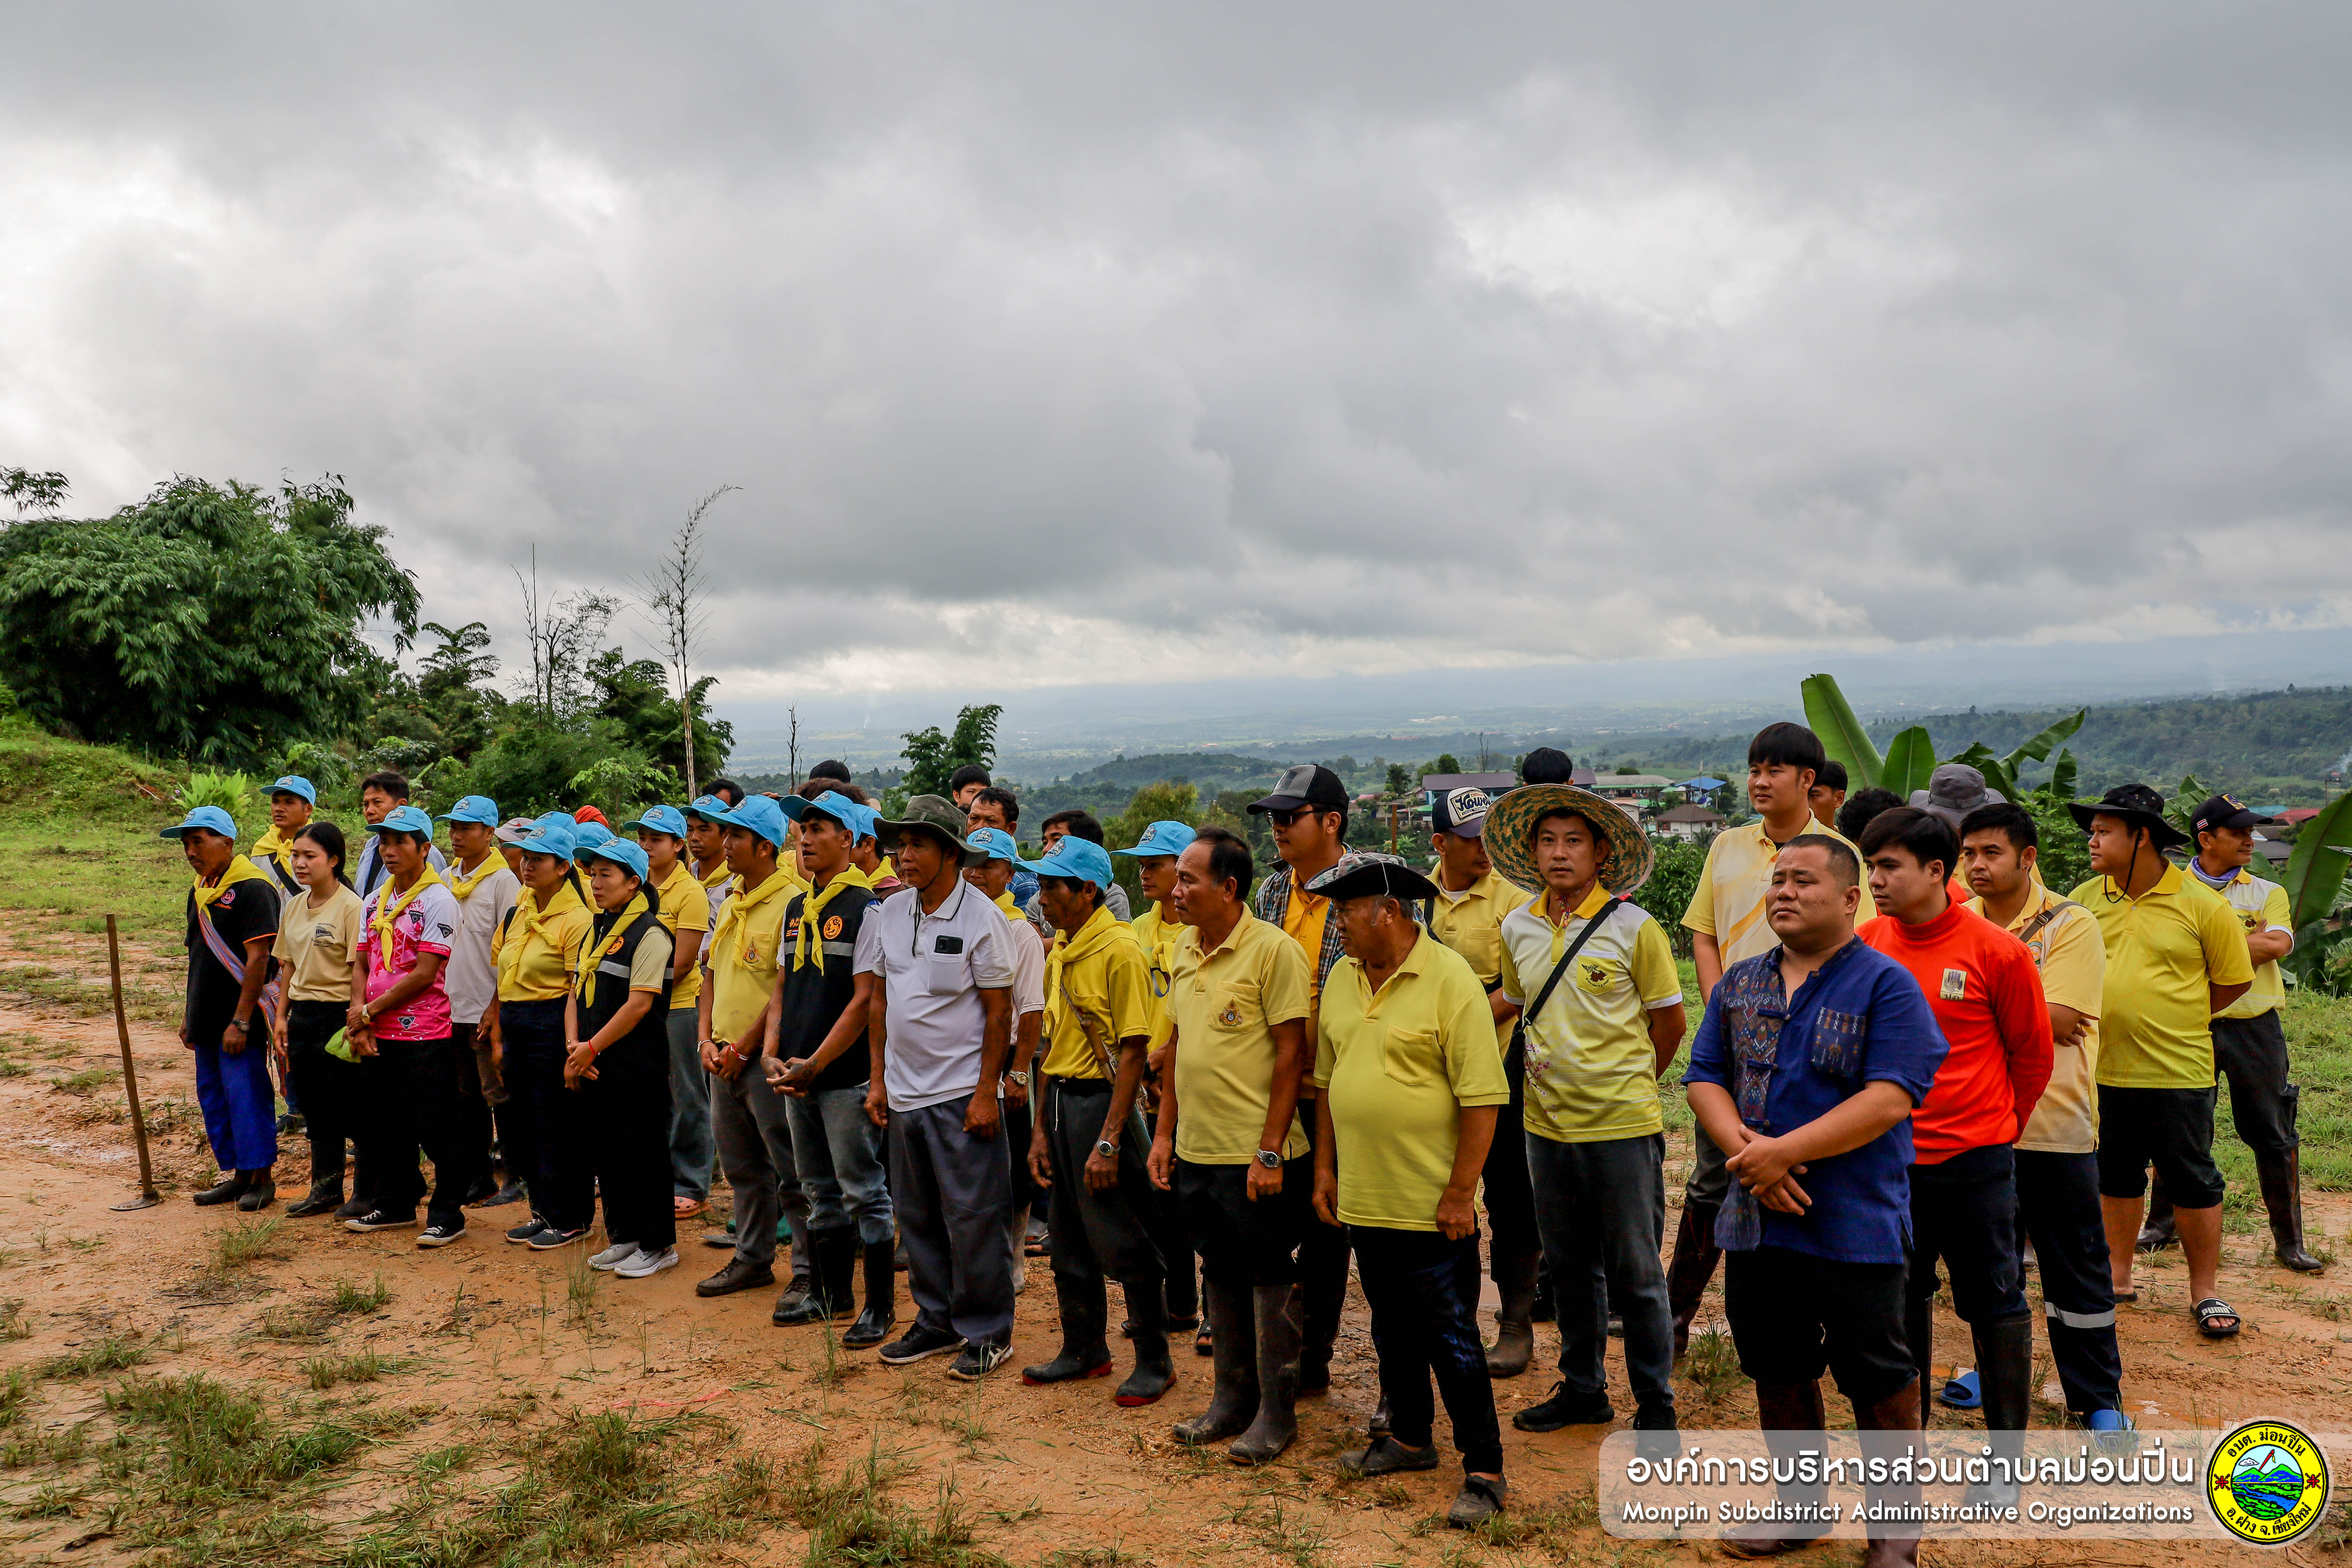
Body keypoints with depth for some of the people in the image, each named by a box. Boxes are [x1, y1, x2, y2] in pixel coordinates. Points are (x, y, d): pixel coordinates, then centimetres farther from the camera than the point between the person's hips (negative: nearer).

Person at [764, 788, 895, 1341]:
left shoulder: (865, 908, -10)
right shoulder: (796, 910, 13)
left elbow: (865, 999, -15)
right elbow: (782, 987, 16)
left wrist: (816, 1063, -15)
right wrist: (771, 1054, 1)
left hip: (847, 1075, -7)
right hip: (796, 1076, 7)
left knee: (864, 1192, -1)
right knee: (820, 1190, 17)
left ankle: (880, 1306, 9)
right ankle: (831, 1293, 29)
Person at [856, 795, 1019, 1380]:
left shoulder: (981, 917, -10)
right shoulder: (890, 913, 6)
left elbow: (999, 1011, -10)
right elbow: (880, 999, 13)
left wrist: (986, 1091, -13)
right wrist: (878, 1078, 10)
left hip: (961, 1093, -6)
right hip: (904, 1091, 6)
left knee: (972, 1217, 0)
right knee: (917, 1217, 14)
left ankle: (987, 1333, 13)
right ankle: (936, 1321, 28)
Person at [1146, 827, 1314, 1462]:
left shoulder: (1274, 950, -15)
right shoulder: (1184, 949, 8)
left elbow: (1291, 1054, -15)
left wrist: (1270, 1152, -17)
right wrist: (1164, 1133, 11)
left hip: (1257, 1155, -7)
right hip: (1197, 1150, 7)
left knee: (1269, 1284, 6)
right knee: (1221, 1278, 17)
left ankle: (1277, 1411, 19)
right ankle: (1232, 1398, 31)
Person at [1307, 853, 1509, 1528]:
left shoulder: (1449, 980, -15)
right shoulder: (1341, 979, 6)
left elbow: (1482, 1097, -16)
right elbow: (1327, 1080, 15)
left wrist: (1460, 1193, -17)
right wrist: (1325, 1168, 13)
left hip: (1432, 1209, -6)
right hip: (1364, 1202, 7)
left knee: (1452, 1340, 2)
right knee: (1393, 1331, 20)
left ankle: (1484, 1471, 13)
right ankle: (1410, 1437, 36)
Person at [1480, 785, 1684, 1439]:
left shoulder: (1633, 927, -9)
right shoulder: (1517, 927, 3)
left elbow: (1670, 1023, 0)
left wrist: (1625, 1083, 9)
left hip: (1623, 1124, -4)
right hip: (1547, 1123, 5)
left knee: (1635, 1272, 4)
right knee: (1570, 1266, 16)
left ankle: (1656, 1404, 18)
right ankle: (1582, 1389, 30)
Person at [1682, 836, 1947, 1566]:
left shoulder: (1886, 985, -8)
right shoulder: (1739, 984, 10)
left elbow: (1888, 1101, -17)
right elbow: (1703, 1077, 6)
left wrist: (1785, 1151, -21)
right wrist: (1745, 1150, -12)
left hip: (1853, 1226, -5)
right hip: (1757, 1221, 6)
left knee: (1878, 1379, 5)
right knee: (1776, 1368, 17)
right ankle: (1800, 1506, 35)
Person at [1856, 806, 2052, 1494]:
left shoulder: (1996, 952, -12)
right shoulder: (1866, 946, -2)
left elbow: (2033, 1052, 1)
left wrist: (2000, 1125, 10)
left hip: (1975, 1162, -4)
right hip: (1890, 1160, 4)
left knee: (1995, 1306, 7)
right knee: (1900, 1303, 15)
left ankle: (2009, 1455, 22)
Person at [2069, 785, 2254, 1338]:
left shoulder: (2201, 905, -7)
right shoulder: (2084, 899, 2)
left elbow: (2235, 980, 1)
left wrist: (2173, 1018, 2)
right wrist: (2112, 1013, 4)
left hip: (2177, 1070, -3)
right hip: (2103, 1068, 4)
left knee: (2193, 1182, 6)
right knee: (2115, 1177, 15)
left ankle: (2206, 1291, 19)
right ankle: (2118, 1276, 28)